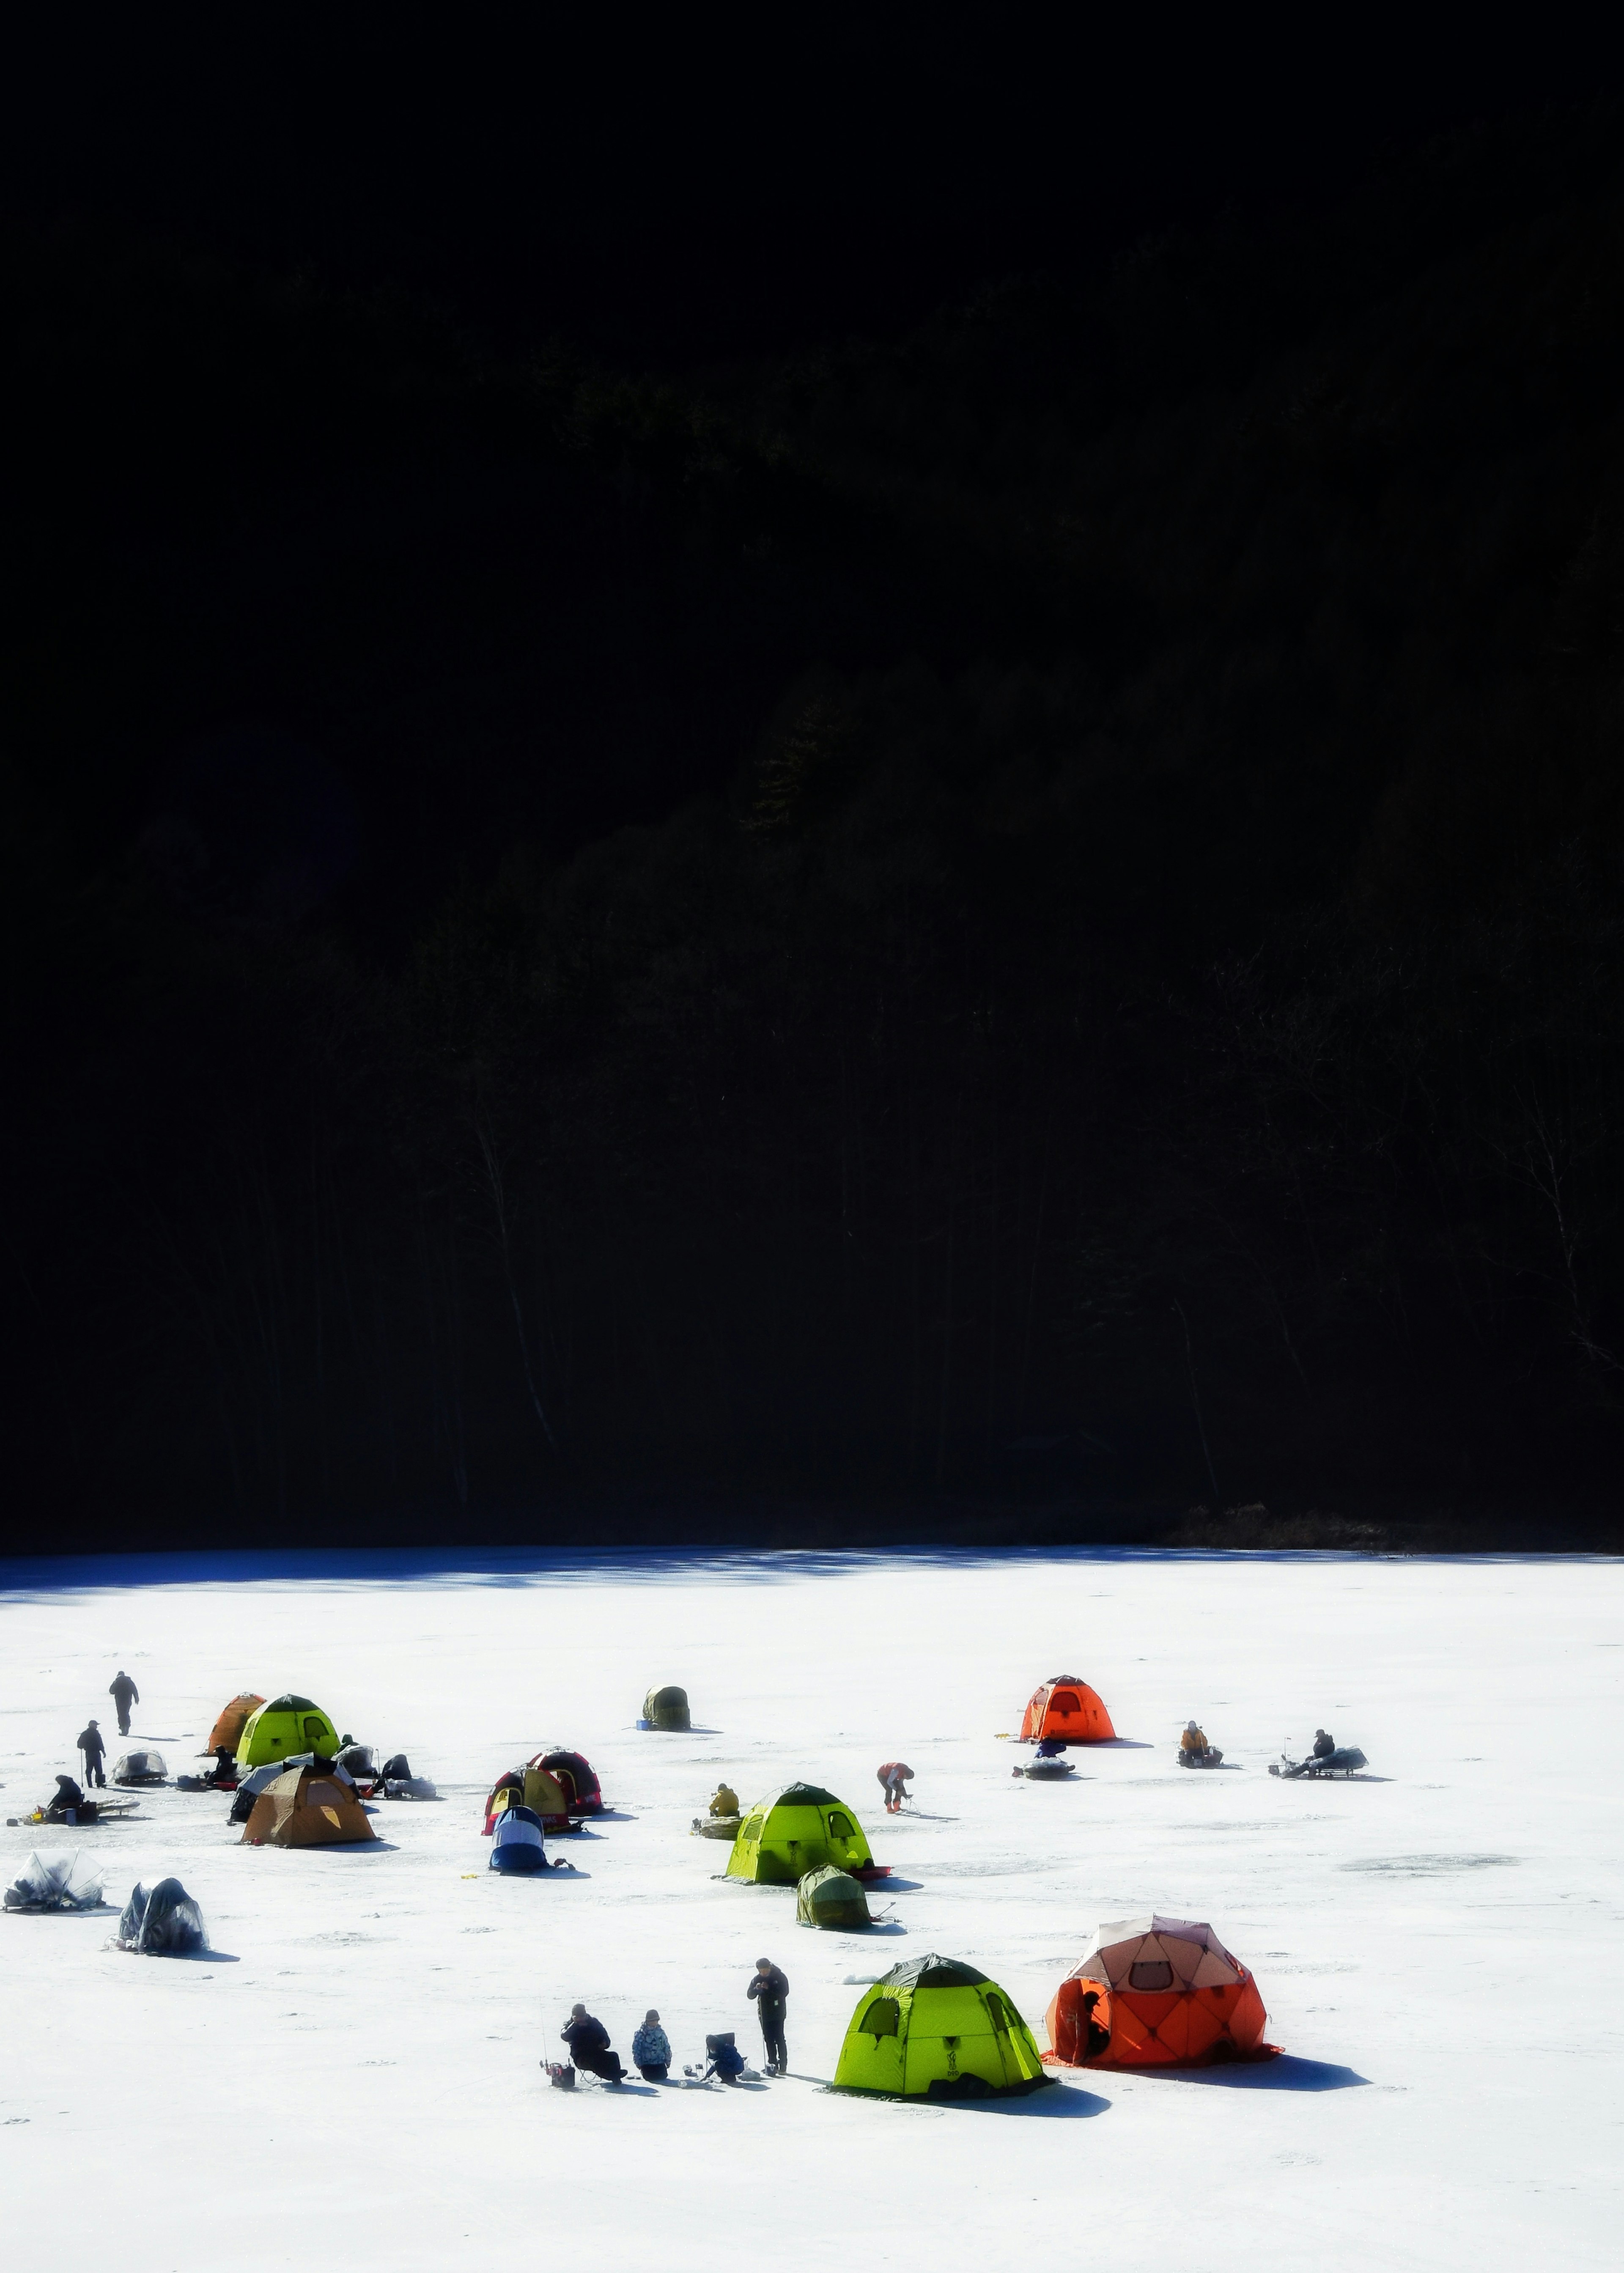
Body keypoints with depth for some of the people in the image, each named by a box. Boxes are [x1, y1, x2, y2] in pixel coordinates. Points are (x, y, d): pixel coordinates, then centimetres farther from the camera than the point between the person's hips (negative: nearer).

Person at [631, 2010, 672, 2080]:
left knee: (662, 2077, -7)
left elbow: (667, 2048, 11)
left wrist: (668, 2061, 9)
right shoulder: (641, 2034, -8)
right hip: (646, 2063, -3)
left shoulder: (661, 2032, 5)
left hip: (660, 2063, 3)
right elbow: (636, 2049, -6)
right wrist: (638, 2063, -7)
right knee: (650, 2078, -10)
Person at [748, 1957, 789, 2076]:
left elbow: (784, 1992, -17)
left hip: (777, 2014, -4)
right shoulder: (757, 1979, 2)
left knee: (779, 2039, -5)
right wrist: (756, 1989, -22)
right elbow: (750, 1995, 0)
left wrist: (769, 1989, -27)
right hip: (764, 2014, 4)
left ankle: (783, 2067, -2)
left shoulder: (779, 1977, -7)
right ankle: (773, 2064, 8)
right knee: (769, 2040, 4)